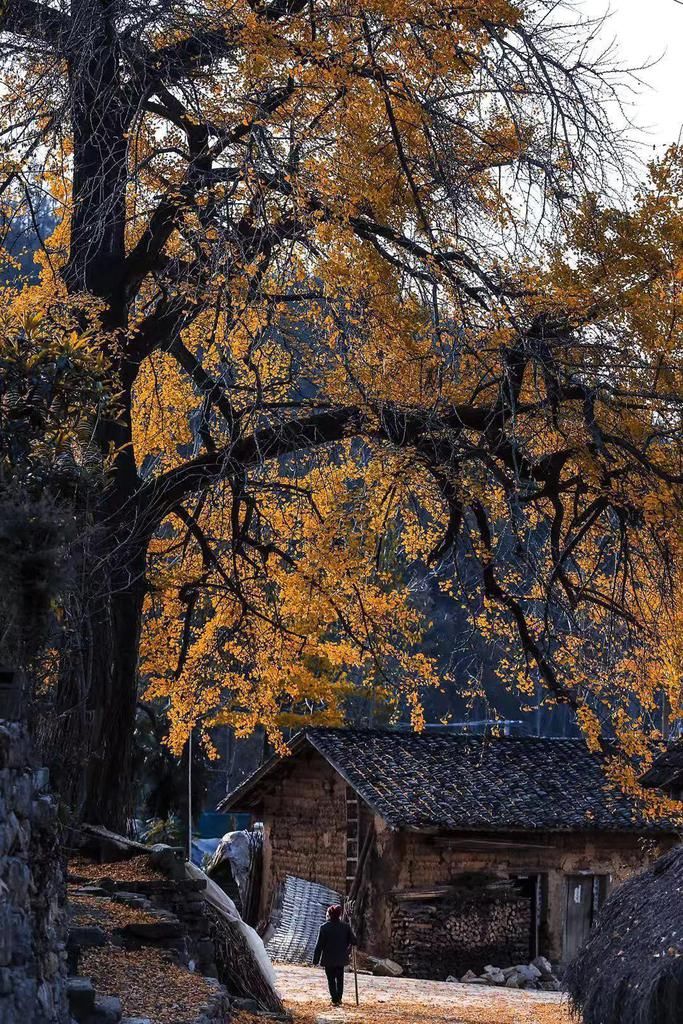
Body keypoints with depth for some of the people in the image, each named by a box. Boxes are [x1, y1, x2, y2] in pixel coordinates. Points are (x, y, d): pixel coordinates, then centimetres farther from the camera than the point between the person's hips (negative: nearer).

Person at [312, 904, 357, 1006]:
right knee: (340, 978, 17)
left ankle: (335, 1000, 1)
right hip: (341, 958, 3)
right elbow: (353, 941, -3)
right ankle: (339, 998, 19)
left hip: (328, 959, -3)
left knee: (331, 979, 5)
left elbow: (319, 945, -9)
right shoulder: (345, 926, -3)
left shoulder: (324, 927, -11)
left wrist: (316, 959, -4)